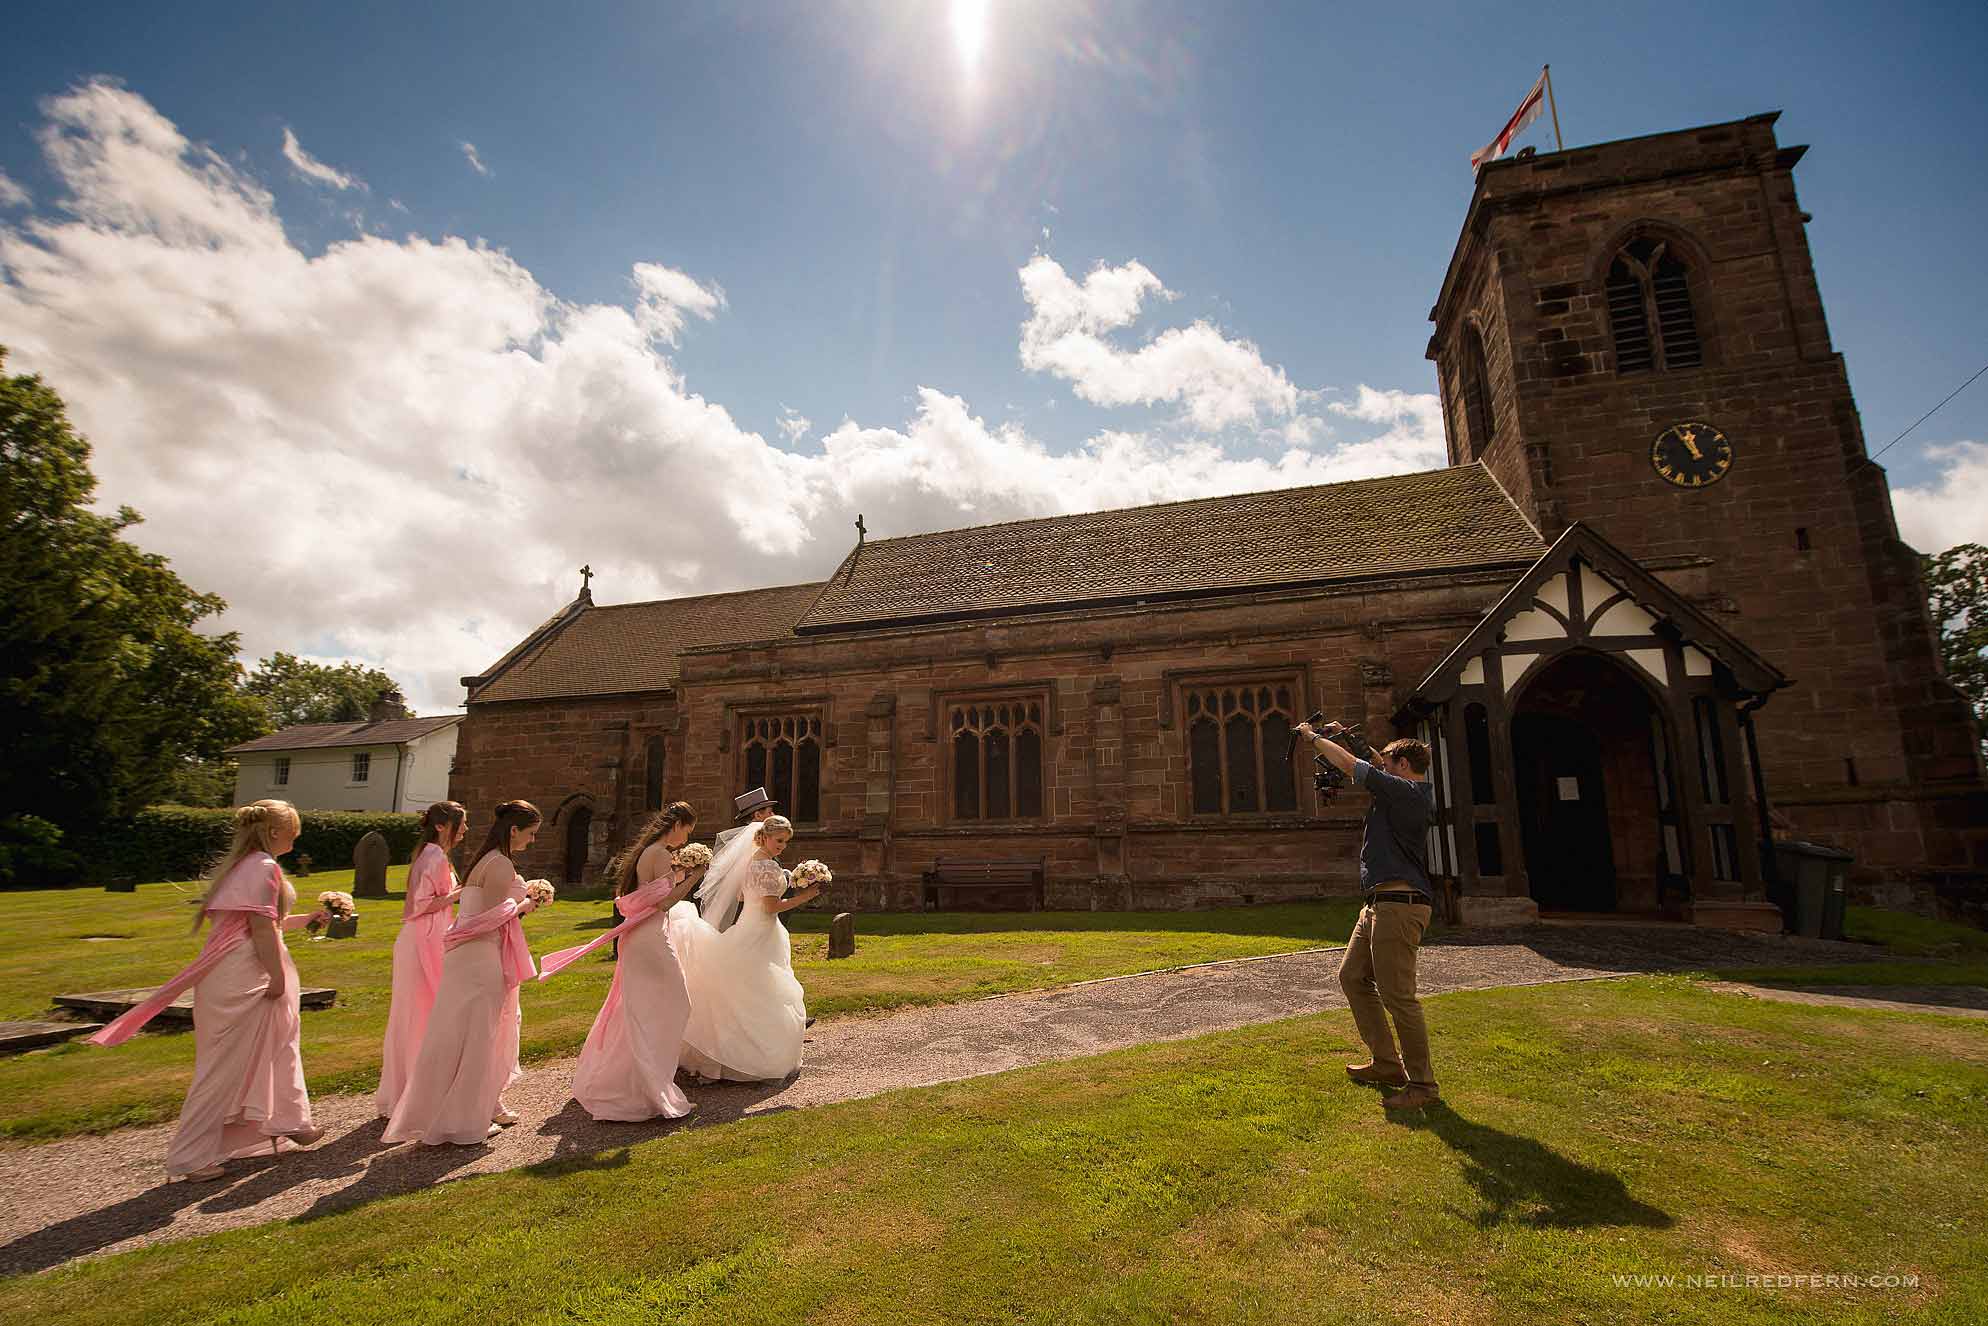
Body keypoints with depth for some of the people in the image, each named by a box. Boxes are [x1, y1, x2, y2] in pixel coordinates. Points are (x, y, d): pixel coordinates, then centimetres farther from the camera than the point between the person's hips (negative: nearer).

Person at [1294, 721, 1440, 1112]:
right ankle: (1386, 1064, 25)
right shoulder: (1415, 794, 15)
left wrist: (1312, 736, 3)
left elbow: (1350, 765, -11)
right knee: (1353, 976, 16)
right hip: (1380, 904, 11)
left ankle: (1422, 1085, 7)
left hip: (1399, 905, -11)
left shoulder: (1405, 791, -14)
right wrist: (1341, 737, 22)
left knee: (1398, 995, -5)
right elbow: (1367, 768, 30)